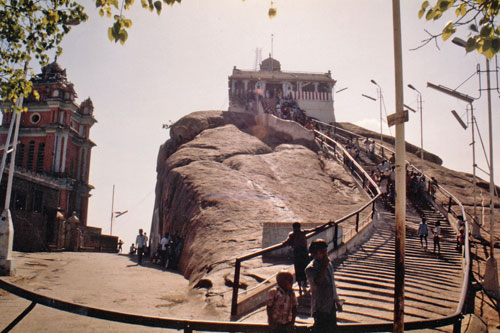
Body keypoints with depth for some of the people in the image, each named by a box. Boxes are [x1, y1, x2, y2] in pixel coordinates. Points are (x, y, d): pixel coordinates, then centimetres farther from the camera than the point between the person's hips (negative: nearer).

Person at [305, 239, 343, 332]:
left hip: (331, 305, 7)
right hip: (320, 307, -7)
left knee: (332, 327, 17)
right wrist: (324, 267, -34)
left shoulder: (329, 264, 5)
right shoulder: (310, 269, -18)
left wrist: (337, 301, 18)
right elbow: (317, 282, -35)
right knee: (320, 329, 0)